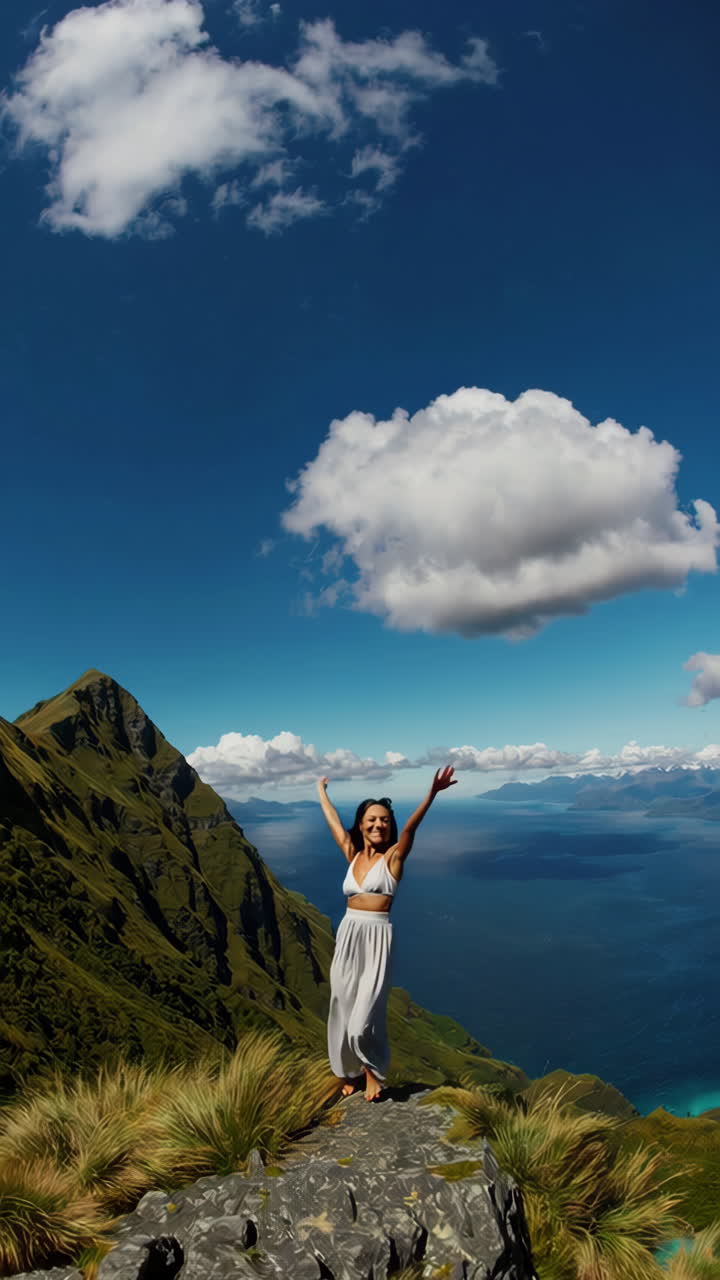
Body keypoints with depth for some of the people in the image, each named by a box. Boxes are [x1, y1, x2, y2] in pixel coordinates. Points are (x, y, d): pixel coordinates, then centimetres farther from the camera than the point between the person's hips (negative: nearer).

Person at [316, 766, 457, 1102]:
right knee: (343, 1009, 12)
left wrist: (432, 793, -38)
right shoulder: (353, 855, 7)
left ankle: (373, 1070, 23)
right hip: (347, 936, 5)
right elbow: (332, 820, 18)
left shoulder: (392, 857, -5)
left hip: (376, 939, -5)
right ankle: (349, 1072, 34)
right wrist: (321, 791, 31)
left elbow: (410, 827, -21)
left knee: (364, 1016, -5)